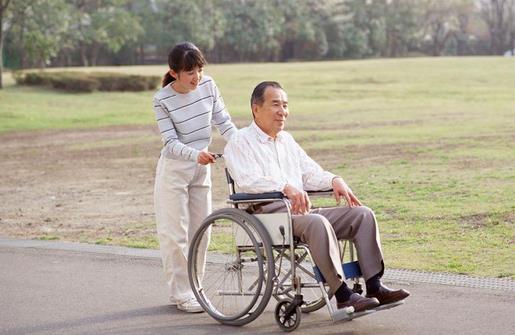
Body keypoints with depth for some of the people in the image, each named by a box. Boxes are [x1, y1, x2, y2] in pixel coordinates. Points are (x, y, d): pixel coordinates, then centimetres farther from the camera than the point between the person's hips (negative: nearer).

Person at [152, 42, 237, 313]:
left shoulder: (208, 85, -6)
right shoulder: (162, 100, -16)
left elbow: (223, 122, 1)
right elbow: (171, 142, -18)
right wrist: (195, 154, -36)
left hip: (201, 168, 5)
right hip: (174, 170, -5)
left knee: (199, 231, 9)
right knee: (176, 233, -3)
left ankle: (192, 288, 20)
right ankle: (180, 293, 3)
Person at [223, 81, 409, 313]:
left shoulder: (286, 140, 26)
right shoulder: (240, 142, 1)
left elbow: (310, 172, 23)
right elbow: (248, 180, -16)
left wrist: (334, 180, 0)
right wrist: (286, 187, -30)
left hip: (300, 210, 8)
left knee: (362, 213, -9)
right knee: (317, 222, -36)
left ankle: (374, 287, -17)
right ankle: (342, 295, -35)